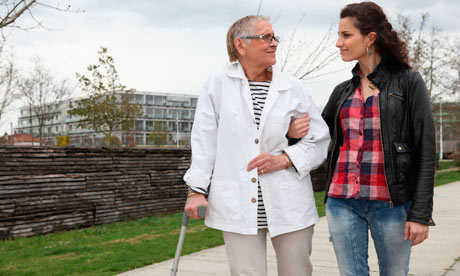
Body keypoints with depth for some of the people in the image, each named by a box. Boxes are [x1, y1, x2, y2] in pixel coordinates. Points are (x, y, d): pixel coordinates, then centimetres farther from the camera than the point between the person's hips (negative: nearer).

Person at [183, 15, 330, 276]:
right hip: (238, 205, -2)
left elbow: (321, 140, 9)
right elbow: (204, 140, 4)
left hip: (290, 205, 2)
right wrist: (197, 189, 1)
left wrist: (285, 159, -7)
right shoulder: (218, 83, 3)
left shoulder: (293, 88, 6)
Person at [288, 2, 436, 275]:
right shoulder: (342, 91, 12)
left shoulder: (408, 82, -1)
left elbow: (425, 151, -4)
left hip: (391, 202, -4)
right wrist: (294, 133, -6)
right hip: (342, 201, 4)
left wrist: (420, 213, -10)